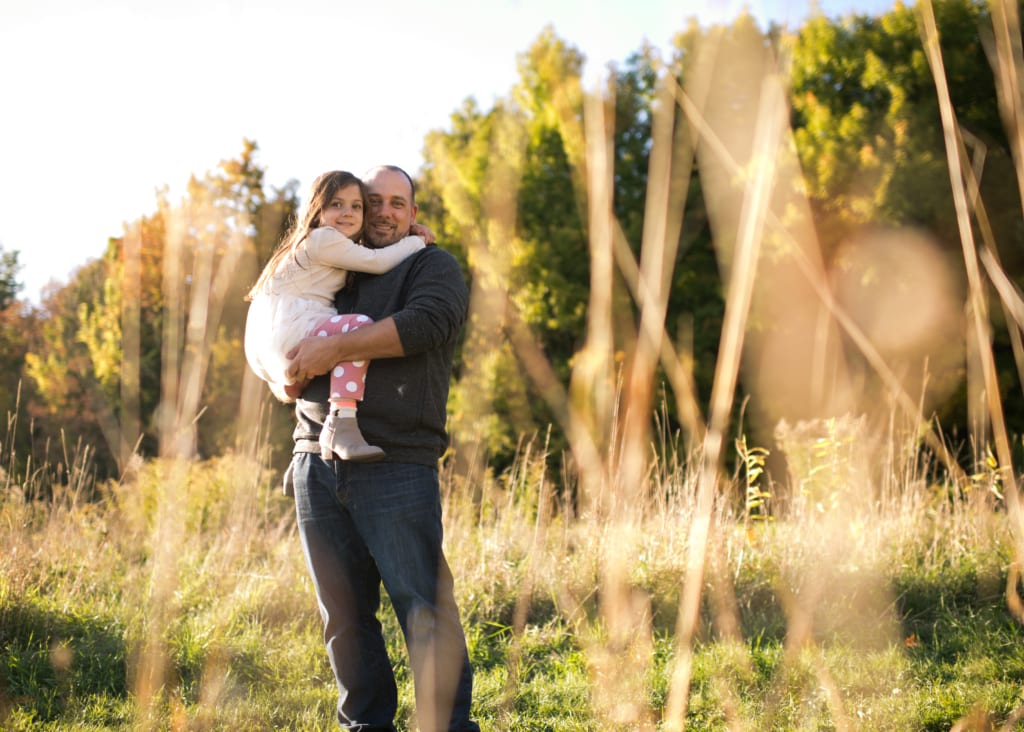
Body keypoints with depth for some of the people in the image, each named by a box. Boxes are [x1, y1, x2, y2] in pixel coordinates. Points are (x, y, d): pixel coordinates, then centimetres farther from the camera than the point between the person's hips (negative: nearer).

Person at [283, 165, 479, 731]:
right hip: (318, 466, 5)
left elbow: (423, 324, -15)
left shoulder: (433, 267, 7)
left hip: (395, 470, -5)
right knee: (343, 614, 8)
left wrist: (334, 349, -15)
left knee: (425, 611, -8)